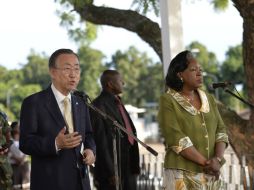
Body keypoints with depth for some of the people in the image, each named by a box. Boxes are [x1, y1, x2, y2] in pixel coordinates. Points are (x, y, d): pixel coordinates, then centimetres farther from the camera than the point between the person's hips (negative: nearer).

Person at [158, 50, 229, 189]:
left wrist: (217, 159, -11)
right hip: (183, 175, -5)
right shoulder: (168, 101, -4)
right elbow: (176, 139, -14)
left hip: (211, 174, 5)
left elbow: (220, 131, 7)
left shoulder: (209, 99, 13)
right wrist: (205, 162, -17)